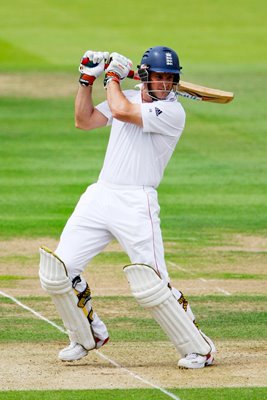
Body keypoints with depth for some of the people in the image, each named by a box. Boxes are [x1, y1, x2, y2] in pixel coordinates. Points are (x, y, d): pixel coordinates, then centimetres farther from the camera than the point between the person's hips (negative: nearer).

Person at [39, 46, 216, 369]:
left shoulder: (172, 111, -10)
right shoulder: (127, 97, 13)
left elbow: (121, 111, -19)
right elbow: (84, 121, 15)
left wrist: (113, 76, -2)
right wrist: (87, 79, 6)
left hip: (136, 204, -7)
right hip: (99, 197, 7)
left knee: (152, 286, -14)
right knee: (59, 270, 3)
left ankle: (199, 348, 1)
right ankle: (89, 335, 23)